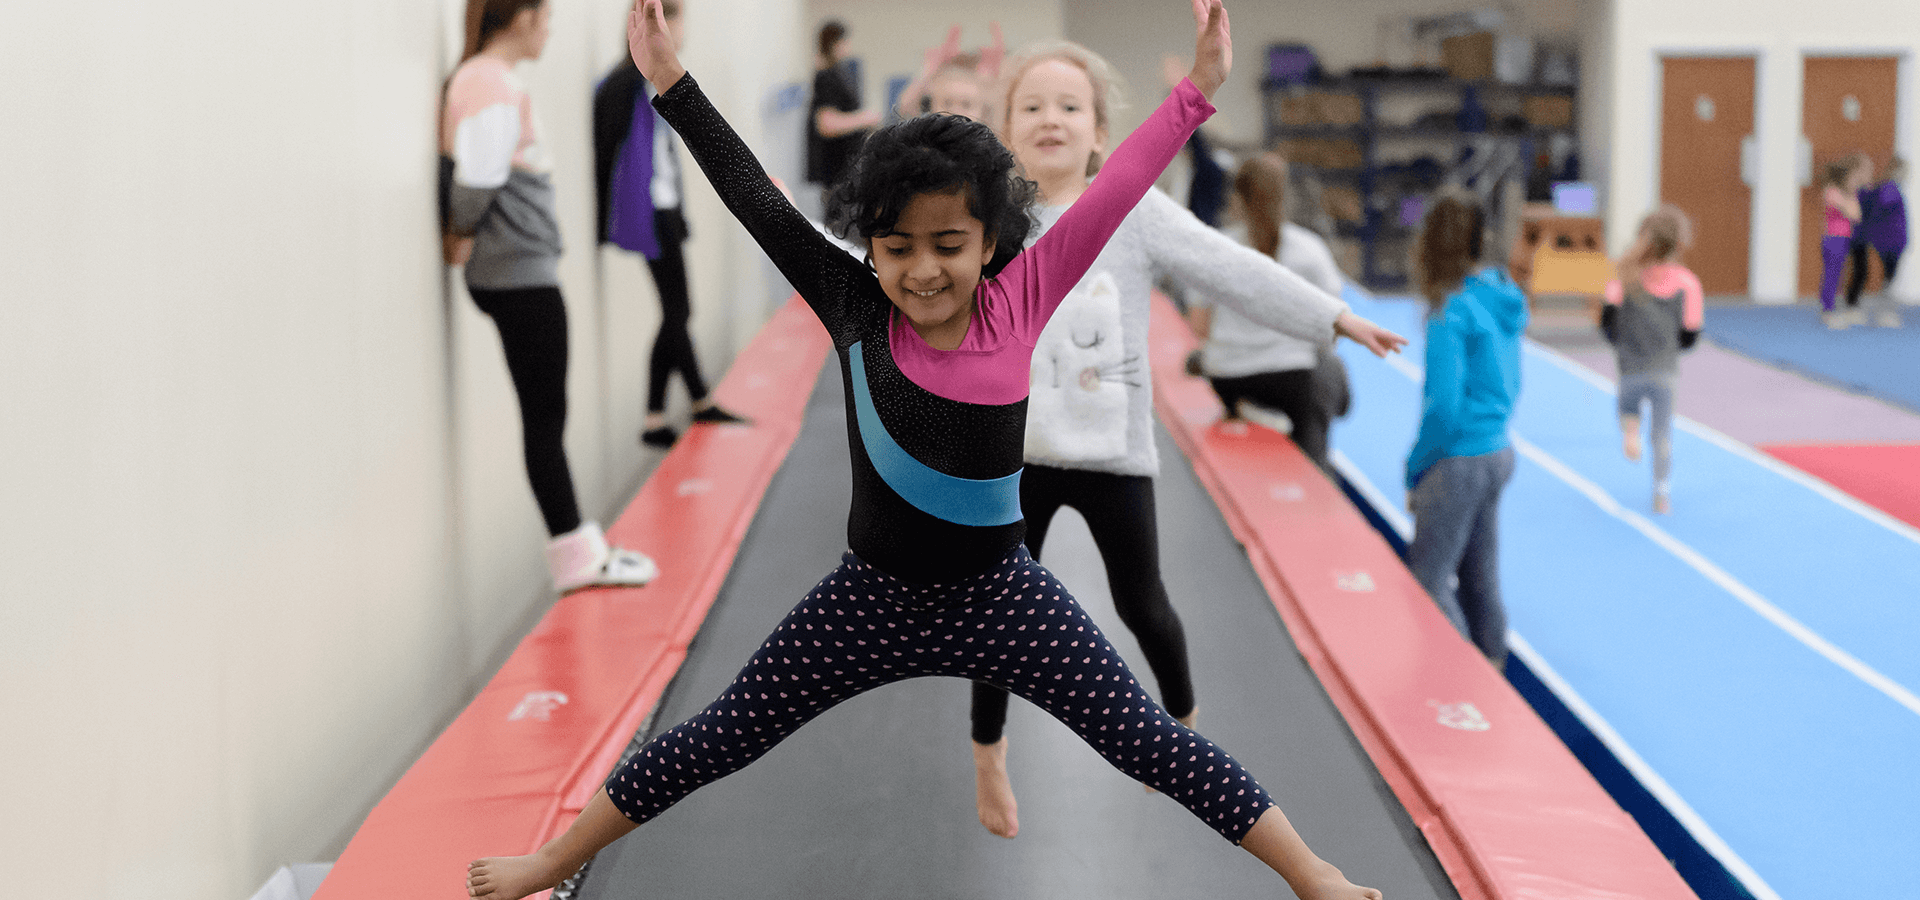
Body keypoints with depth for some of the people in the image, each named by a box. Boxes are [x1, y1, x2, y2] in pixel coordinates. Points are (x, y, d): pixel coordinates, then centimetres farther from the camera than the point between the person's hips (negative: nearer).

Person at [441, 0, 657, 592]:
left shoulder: (485, 80, 14)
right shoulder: (492, 87, -17)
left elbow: (479, 178, 14)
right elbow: (478, 183, -21)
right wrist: (462, 234, -6)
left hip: (525, 273, 10)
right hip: (520, 274, -10)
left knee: (546, 415, 14)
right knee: (544, 416, -2)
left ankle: (580, 549, 21)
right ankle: (574, 555, 5)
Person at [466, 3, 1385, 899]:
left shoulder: (1018, 303, -10)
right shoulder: (854, 312, -10)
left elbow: (1114, 191, -11)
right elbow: (757, 200, -11)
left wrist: (1196, 90, -15)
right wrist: (671, 83, -12)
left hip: (1001, 593, 0)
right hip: (874, 595, 0)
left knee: (1149, 740, 1)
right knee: (718, 739, 8)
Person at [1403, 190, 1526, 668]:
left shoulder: (1452, 311, -18)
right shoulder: (1503, 296, 6)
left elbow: (1444, 407, -21)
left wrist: (1416, 471, -8)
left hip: (1460, 462, -8)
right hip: (1498, 453, 8)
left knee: (1427, 580, -2)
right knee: (1481, 577, 16)